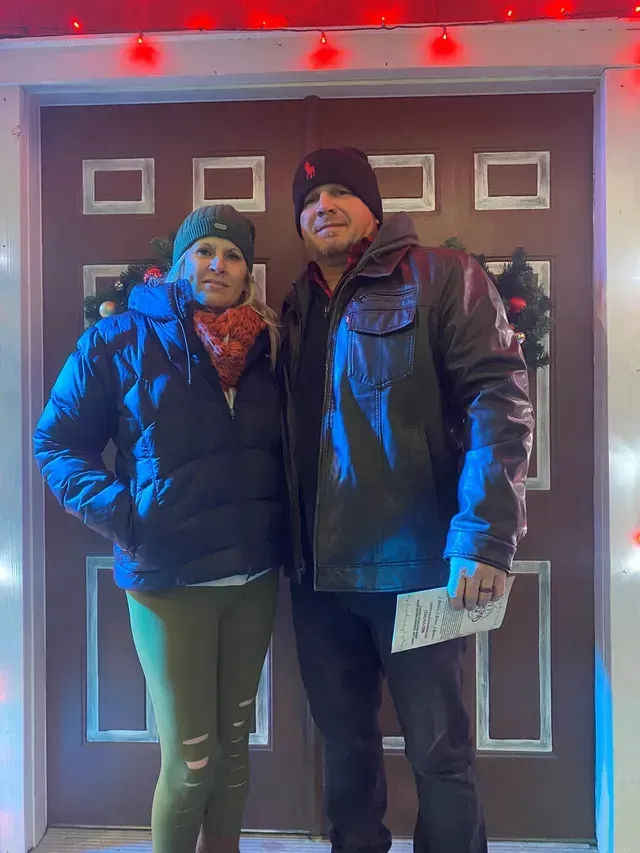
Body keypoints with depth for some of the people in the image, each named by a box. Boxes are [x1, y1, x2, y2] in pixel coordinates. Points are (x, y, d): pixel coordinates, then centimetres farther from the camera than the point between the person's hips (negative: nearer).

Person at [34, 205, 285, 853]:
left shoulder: (264, 346, 8)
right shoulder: (120, 342, -4)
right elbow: (56, 444, -3)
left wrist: (278, 520, 2)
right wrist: (123, 516, -14)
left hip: (255, 576, 5)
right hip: (168, 579, -4)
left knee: (234, 744, 17)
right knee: (190, 761, 3)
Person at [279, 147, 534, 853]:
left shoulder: (441, 278, -4)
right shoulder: (296, 307, 14)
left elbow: (498, 401, -14)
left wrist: (485, 534, -23)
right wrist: (291, 543, 7)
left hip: (412, 561, -5)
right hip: (318, 567, 6)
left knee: (438, 750, 8)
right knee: (344, 739, 19)